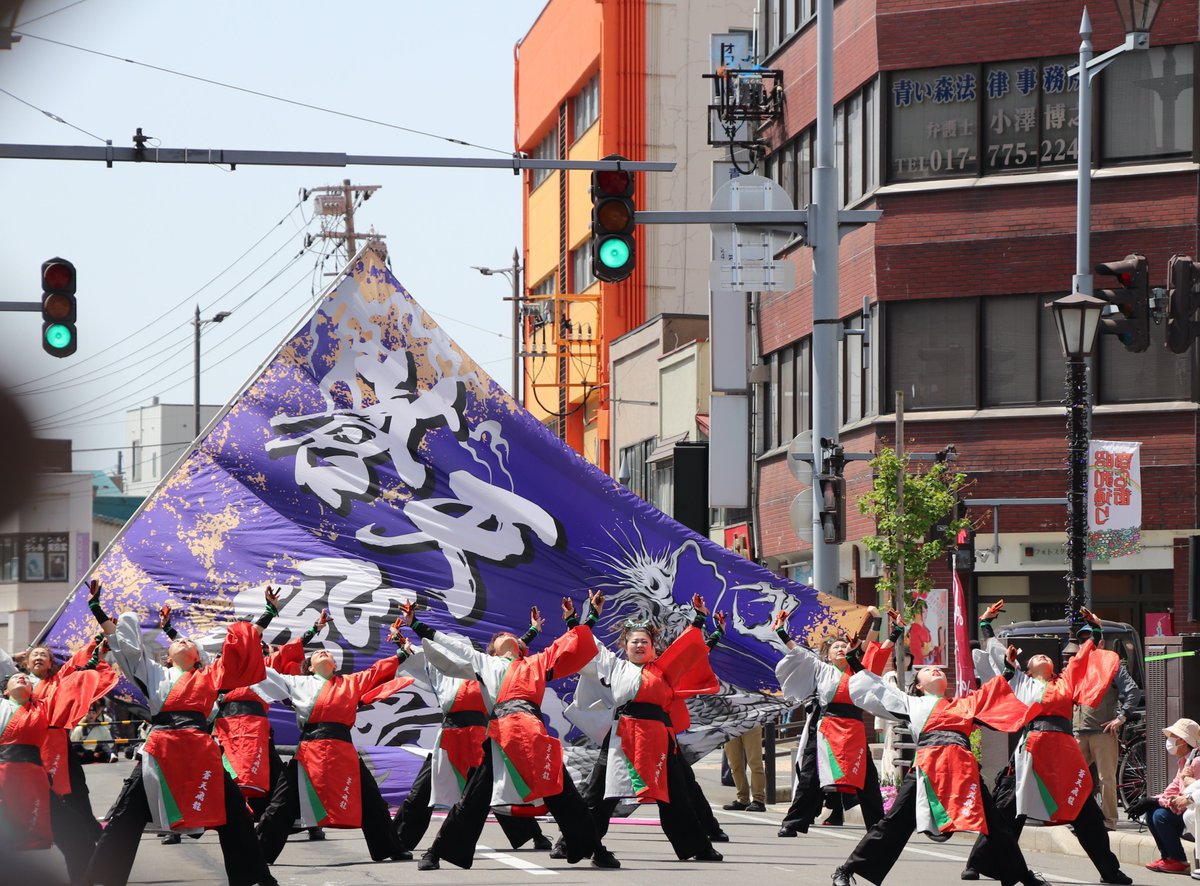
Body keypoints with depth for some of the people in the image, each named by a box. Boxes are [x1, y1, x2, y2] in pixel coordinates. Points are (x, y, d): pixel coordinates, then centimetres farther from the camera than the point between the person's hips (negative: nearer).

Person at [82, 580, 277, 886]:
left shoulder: (209, 676, 22)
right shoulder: (155, 674, 22)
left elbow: (242, 646, 22)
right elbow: (123, 642, 20)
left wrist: (269, 614, 20)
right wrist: (97, 611, 16)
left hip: (200, 751, 0)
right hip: (159, 751, 0)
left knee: (233, 814, -2)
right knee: (125, 818, -2)